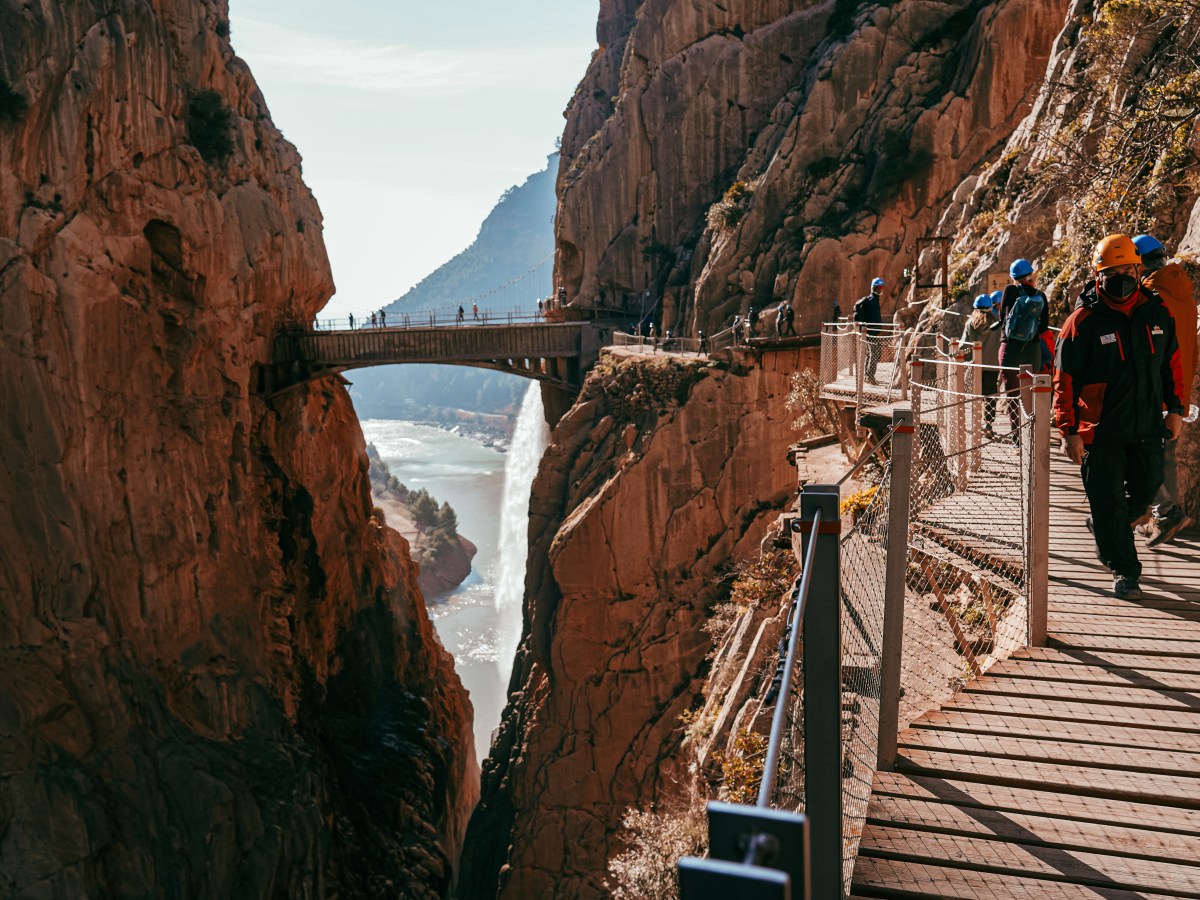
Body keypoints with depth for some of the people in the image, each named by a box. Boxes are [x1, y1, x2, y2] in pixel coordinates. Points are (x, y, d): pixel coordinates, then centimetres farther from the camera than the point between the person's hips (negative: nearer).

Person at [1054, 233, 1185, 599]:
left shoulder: (1156, 312, 4)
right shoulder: (1084, 321, -11)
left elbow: (1171, 362, 16)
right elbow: (1065, 379, -10)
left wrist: (1175, 409, 12)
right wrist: (1069, 431, -13)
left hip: (1147, 427, 5)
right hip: (1101, 430, -4)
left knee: (1146, 490, 14)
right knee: (1108, 499, 0)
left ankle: (1104, 527, 42)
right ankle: (1124, 571, 15)